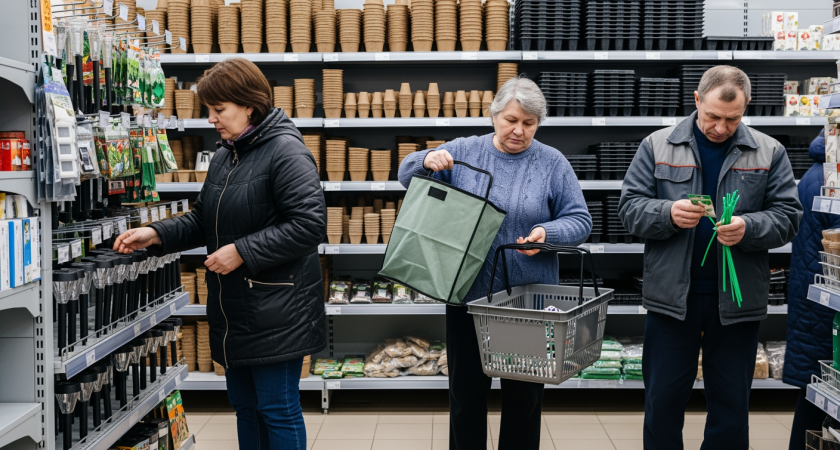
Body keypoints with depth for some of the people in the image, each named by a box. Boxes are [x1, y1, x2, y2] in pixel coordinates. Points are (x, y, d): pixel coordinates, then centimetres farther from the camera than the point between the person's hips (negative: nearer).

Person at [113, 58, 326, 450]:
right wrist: (157, 235, 4)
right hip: (233, 311, 9)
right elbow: (203, 220, 20)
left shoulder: (285, 152, -15)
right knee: (244, 405, 18)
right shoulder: (224, 157, 13)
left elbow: (310, 224, -22)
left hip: (276, 312, -9)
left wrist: (243, 251, -21)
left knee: (277, 410, 0)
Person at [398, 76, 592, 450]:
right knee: (466, 390, 11)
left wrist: (548, 233, -21)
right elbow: (408, 177, 5)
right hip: (468, 294, 1)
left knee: (525, 394, 11)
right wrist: (426, 160, -18)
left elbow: (579, 220, -1)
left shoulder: (552, 163, -1)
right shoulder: (463, 152, 2)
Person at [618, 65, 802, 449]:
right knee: (662, 402, 8)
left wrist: (749, 228, -18)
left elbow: (787, 216, 2)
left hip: (737, 299, 1)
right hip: (672, 295, 0)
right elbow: (629, 208, 0)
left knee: (732, 407, 11)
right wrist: (668, 213, -19)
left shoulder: (769, 152, 5)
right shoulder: (657, 146, 3)